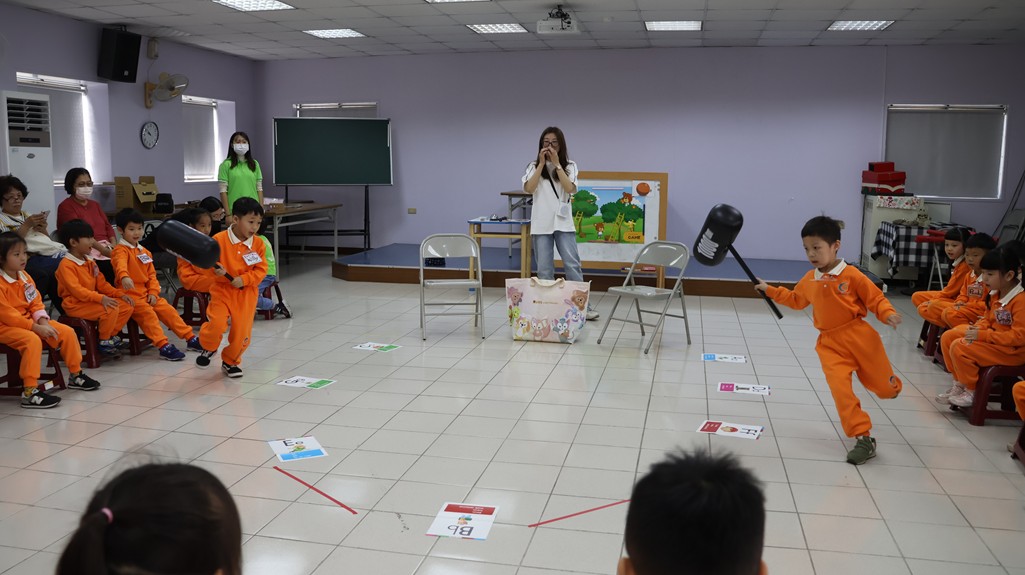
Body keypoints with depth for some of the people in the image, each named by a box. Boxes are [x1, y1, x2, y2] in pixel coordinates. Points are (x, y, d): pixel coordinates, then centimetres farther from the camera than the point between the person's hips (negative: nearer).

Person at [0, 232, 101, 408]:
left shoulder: (24, 276, 6)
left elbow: (36, 302, 9)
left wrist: (43, 321, -10)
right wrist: (36, 327, -25)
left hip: (29, 321, 9)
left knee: (67, 332, 1)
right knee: (32, 341, -36)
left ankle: (75, 375, 19)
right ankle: (30, 393, -34)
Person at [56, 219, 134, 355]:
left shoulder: (90, 262, 15)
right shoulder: (66, 265, -14)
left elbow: (102, 284, 16)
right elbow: (76, 290, -25)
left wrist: (121, 294, 1)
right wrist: (100, 298, -35)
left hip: (91, 301, 9)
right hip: (76, 306, -9)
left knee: (127, 306, -4)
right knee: (111, 310, -30)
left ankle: (111, 335, 2)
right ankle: (104, 342, -10)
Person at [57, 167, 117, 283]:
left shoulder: (95, 204, 26)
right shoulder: (65, 207, 3)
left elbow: (108, 226, 17)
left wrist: (114, 246, -4)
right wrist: (104, 250, -19)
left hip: (107, 248, 6)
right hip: (88, 251, -6)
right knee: (111, 268, -32)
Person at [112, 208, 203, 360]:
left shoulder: (145, 252, 17)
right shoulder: (120, 250, -8)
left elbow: (152, 274, 16)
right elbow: (121, 264, -32)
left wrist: (153, 292, -1)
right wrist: (124, 277, -55)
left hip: (146, 293, 7)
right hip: (129, 294, -7)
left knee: (168, 310, -3)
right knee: (148, 313, -27)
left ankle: (190, 338, 3)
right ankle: (163, 346, -32)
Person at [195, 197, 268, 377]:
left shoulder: (258, 243, -2)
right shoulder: (219, 240, -10)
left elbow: (261, 270, -2)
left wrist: (243, 279, -16)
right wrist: (217, 270, -24)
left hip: (246, 293, 2)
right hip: (222, 290, -2)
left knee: (242, 331, 1)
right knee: (216, 325, -17)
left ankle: (230, 361, 26)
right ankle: (208, 348, 17)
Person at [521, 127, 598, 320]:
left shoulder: (569, 166, 7)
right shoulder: (534, 166, 8)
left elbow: (570, 189, -10)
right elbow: (528, 189, -9)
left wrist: (557, 164, -11)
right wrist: (541, 164, -10)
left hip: (563, 222, 0)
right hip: (541, 223, 1)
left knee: (572, 264, -5)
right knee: (544, 268, 3)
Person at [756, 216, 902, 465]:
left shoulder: (851, 275, -10)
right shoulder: (809, 280, 7)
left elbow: (876, 298, -4)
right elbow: (796, 300, 26)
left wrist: (887, 314, -23)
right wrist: (770, 290, 22)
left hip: (859, 336, -3)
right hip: (829, 343, 3)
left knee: (883, 387, 12)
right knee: (839, 387, -16)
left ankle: (892, 386, 53)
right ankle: (863, 438, -10)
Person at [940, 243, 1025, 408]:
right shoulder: (995, 294, 2)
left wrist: (983, 335, -27)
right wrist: (978, 328, -8)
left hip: (1011, 350, -9)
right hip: (993, 337, 10)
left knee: (959, 347, -23)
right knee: (948, 337, 4)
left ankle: (972, 391, -4)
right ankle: (959, 383, 12)